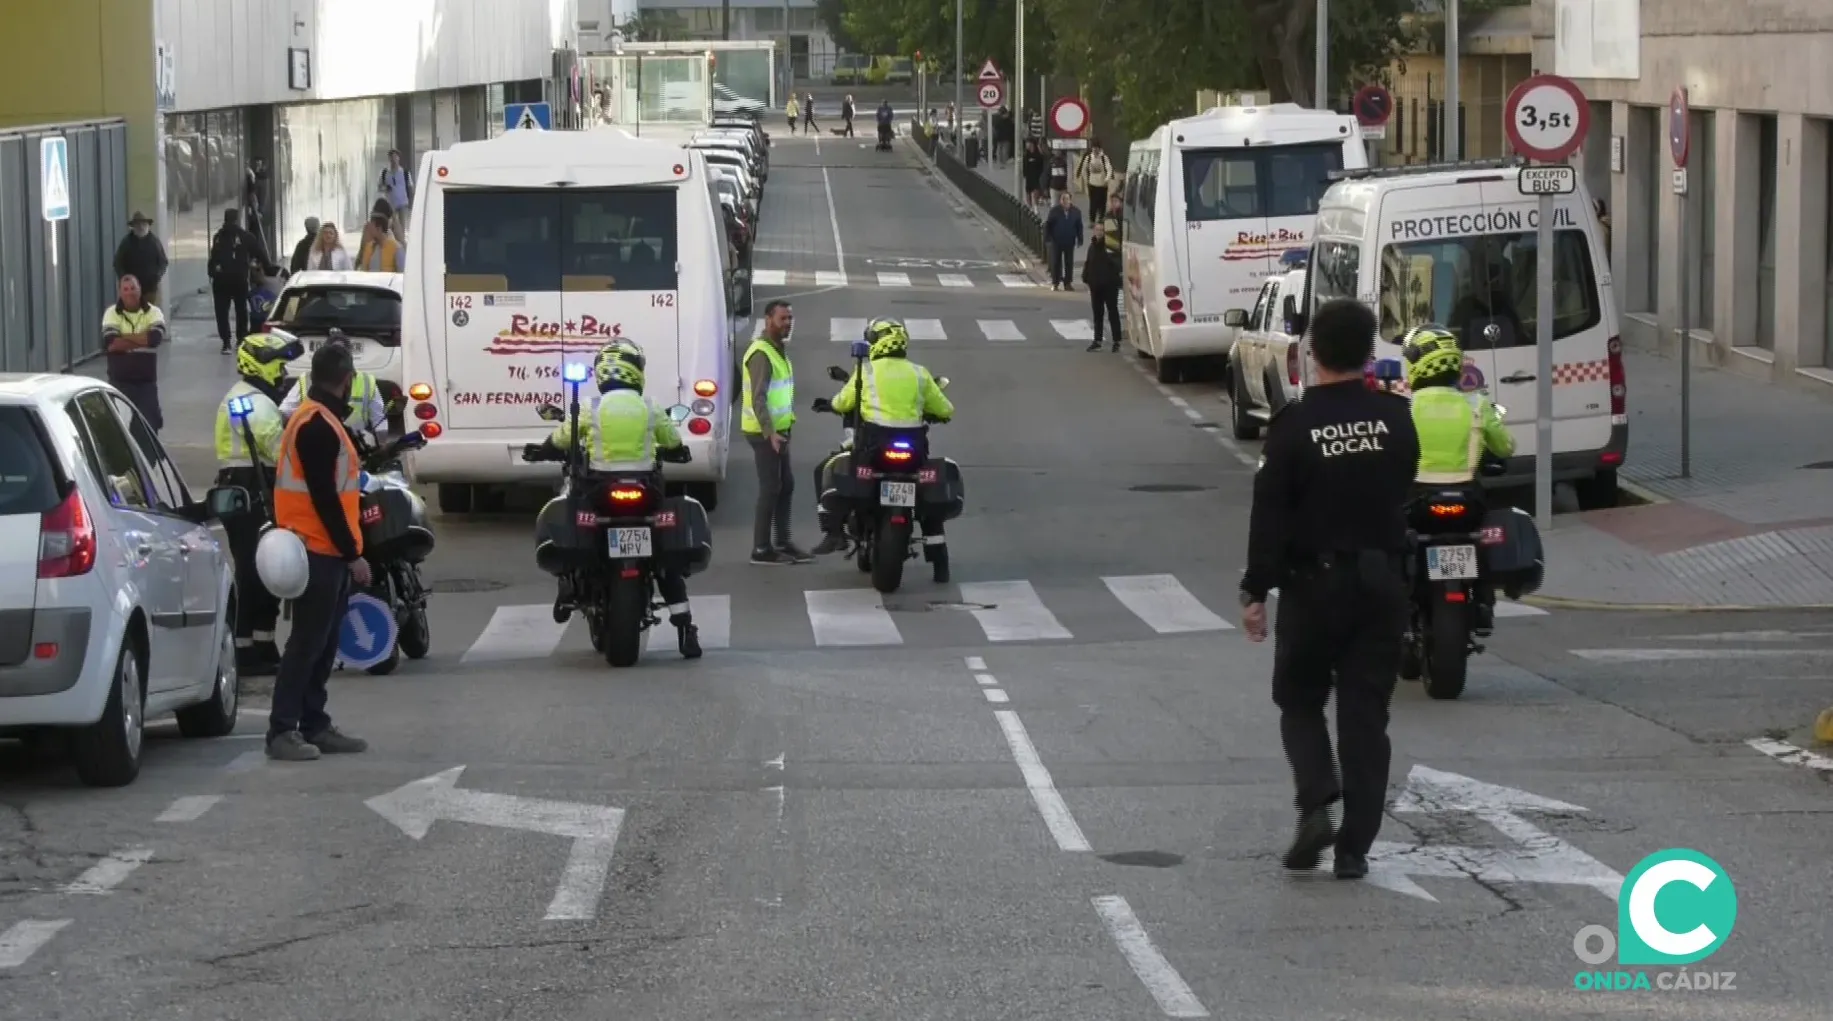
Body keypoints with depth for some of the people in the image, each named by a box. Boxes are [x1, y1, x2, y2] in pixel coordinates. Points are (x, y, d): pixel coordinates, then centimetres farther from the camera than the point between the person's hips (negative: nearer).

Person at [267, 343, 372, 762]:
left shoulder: (320, 420, 16)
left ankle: (314, 726, 17)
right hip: (320, 552, -10)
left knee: (322, 646, 13)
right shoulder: (317, 426, -17)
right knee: (307, 643, -9)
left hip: (328, 553, 10)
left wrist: (349, 550, 19)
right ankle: (282, 731, -8)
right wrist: (352, 554, -18)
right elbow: (324, 498, -20)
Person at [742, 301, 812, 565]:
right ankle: (761, 549, -5)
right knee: (770, 488, -8)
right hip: (765, 432, -10)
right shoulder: (761, 354, -17)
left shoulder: (778, 350, 15)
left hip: (778, 430, 10)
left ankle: (782, 543, 19)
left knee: (786, 486, 12)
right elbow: (758, 398, -24)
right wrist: (770, 432, -31)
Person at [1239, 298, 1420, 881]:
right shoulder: (1395, 419, -2)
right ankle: (1355, 845, 5)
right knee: (1365, 713, 7)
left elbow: (1269, 516, -12)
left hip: (1314, 584, -3)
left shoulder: (1295, 426, -12)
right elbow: (1405, 497, 9)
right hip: (1382, 582, 3)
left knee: (1300, 701, 14)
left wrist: (1256, 591, -7)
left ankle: (1317, 804, -8)